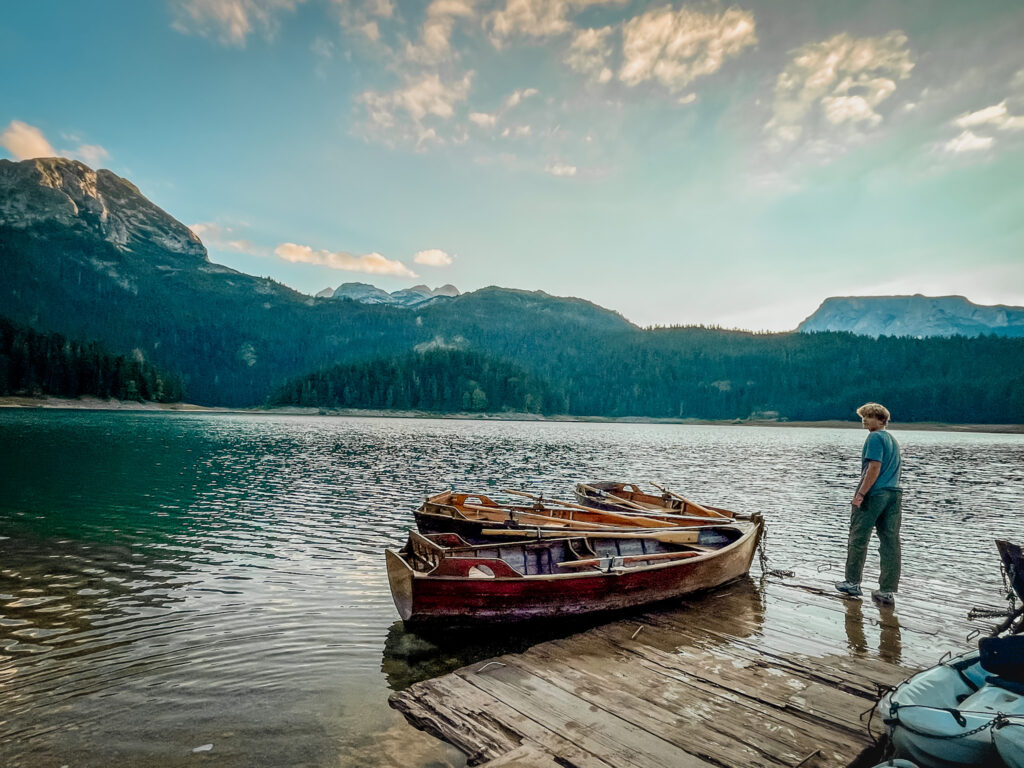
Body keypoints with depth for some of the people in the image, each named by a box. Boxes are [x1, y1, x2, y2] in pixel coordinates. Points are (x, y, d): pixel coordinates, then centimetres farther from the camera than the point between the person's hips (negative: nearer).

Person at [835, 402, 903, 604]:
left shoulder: (875, 437, -10)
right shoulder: (893, 440, 18)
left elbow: (875, 468, -18)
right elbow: (897, 469, 20)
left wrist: (861, 494, -18)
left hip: (874, 494, -8)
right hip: (894, 495, 8)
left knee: (858, 539, 4)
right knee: (890, 543, 5)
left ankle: (852, 583, 13)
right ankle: (888, 591, 7)